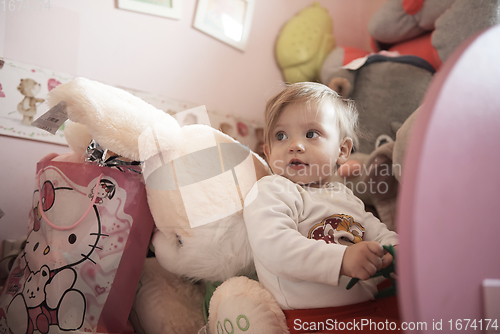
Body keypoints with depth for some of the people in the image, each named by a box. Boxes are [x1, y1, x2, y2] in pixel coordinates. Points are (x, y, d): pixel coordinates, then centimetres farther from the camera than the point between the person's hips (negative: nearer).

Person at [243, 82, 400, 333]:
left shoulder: (343, 195, 20)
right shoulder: (270, 192, -6)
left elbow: (375, 231, 24)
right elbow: (273, 246, -22)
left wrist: (394, 247, -1)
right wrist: (341, 259, -31)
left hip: (368, 307, 7)